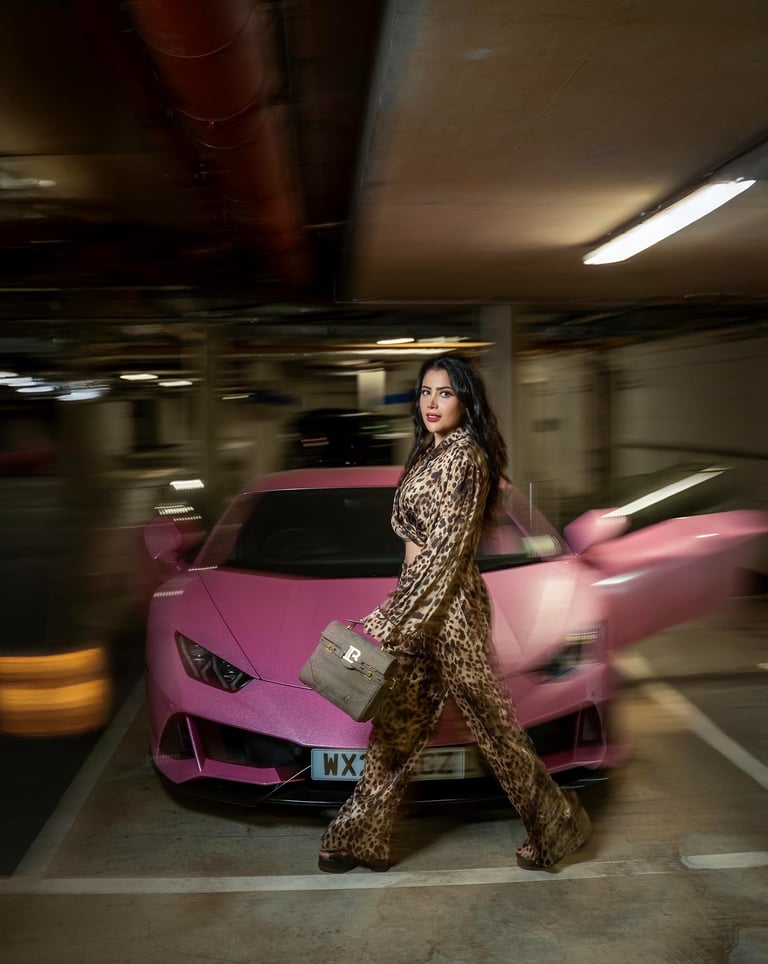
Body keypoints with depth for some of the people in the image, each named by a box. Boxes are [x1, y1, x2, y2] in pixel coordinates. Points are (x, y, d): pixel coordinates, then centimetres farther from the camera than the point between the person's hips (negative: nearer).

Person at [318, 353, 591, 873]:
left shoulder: (465, 457, -16)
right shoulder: (432, 452, 13)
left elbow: (445, 552, -20)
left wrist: (396, 618, -20)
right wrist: (396, 609, 21)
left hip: (448, 606, -9)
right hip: (421, 598, 9)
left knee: (489, 717, 4)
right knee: (397, 722, 13)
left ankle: (556, 821, 24)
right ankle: (361, 837, 24)